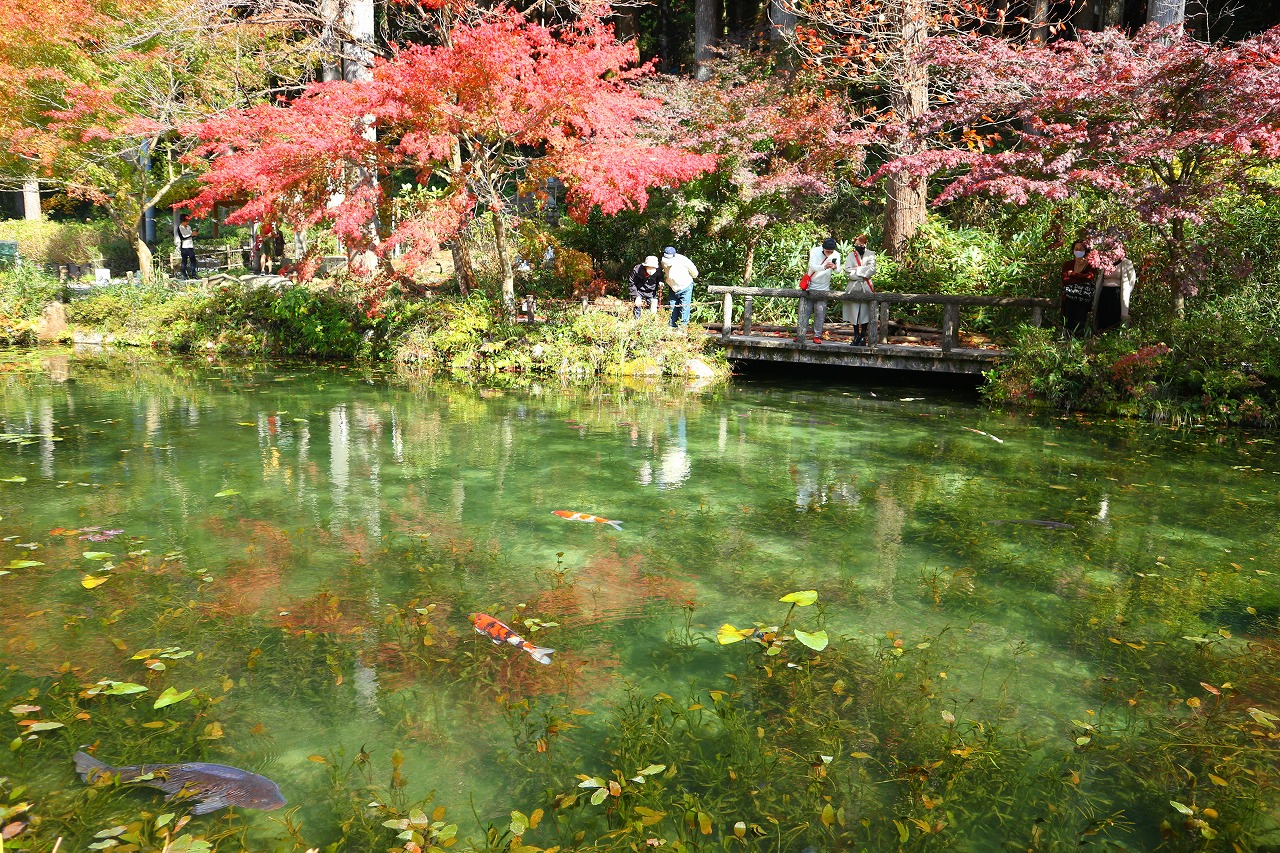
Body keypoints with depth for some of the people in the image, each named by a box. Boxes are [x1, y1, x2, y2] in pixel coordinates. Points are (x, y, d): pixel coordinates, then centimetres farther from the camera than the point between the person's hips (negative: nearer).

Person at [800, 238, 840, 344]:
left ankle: (817, 336, 5)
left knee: (820, 312, -2)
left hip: (823, 289, 1)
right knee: (805, 311, 1)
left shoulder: (836, 256, -6)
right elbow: (812, 266, -25)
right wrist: (824, 267, -45)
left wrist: (835, 267, -44)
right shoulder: (815, 251, -11)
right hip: (810, 286, -1)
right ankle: (801, 335, 7)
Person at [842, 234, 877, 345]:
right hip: (854, 287, 1)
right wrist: (863, 274, -9)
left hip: (866, 287, -1)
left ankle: (863, 337, 2)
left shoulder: (870, 254, 8)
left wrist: (856, 270, -6)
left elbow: (871, 270, -5)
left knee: (864, 312, -3)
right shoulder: (851, 255, 12)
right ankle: (856, 336, 6)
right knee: (854, 312, -1)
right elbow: (847, 270, -1)